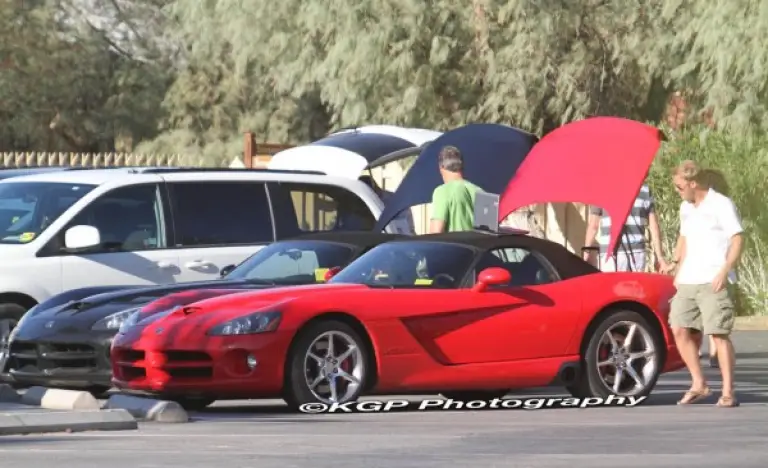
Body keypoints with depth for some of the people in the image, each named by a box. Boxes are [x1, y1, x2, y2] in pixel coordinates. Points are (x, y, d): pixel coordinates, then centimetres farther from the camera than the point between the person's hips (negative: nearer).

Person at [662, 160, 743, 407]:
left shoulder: (721, 205, -6)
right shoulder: (686, 208, 17)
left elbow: (737, 240, -9)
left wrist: (725, 271, -19)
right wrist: (677, 263, 17)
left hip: (713, 282, -8)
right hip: (688, 282, 8)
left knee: (719, 334, -10)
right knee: (679, 330, 0)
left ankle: (728, 392, -7)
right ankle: (698, 384, 11)